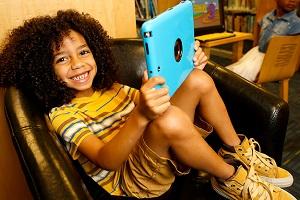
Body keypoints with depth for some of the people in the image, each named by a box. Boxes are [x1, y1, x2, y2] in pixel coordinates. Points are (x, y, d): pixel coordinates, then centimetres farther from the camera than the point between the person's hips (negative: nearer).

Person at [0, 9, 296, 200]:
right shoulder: (62, 115, -8)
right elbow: (106, 160, -24)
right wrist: (140, 115, -42)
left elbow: (154, 100, 12)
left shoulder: (111, 89, 14)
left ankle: (240, 151, 3)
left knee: (199, 80, -9)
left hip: (159, 155, 7)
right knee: (170, 118, -38)